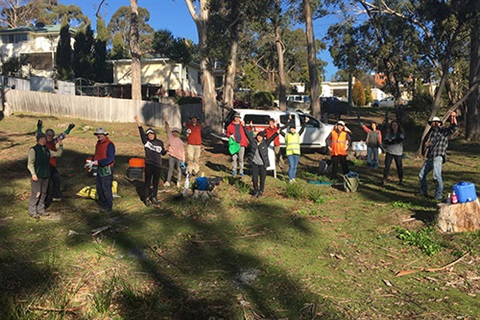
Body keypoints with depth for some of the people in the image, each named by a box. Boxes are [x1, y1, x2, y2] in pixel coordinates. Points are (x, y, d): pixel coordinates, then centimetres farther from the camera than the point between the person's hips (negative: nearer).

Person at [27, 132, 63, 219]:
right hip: (37, 176, -6)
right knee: (36, 193, -5)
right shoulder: (33, 150, -5)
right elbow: (30, 163, -8)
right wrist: (33, 174, -17)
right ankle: (32, 212, 5)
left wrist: (60, 146, 7)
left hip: (46, 175, 6)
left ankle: (40, 210, 22)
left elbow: (58, 154, 21)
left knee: (43, 193, 11)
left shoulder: (47, 150, 12)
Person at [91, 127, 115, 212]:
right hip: (99, 169, 9)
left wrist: (98, 162, -23)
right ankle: (102, 204, 29)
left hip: (106, 170, -9)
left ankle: (108, 207, 7)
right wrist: (92, 161, 5)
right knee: (99, 188, 16)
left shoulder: (109, 144, -15)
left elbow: (110, 158, -22)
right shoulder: (98, 143, 13)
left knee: (106, 189, -3)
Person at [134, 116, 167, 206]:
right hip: (149, 165, -3)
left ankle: (154, 197, 27)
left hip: (158, 165, 3)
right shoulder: (146, 142, -2)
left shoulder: (160, 143, 7)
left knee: (155, 182, 12)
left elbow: (163, 153, 17)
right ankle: (146, 198, 13)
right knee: (147, 182, 3)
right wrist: (137, 122, -30)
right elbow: (141, 132, -16)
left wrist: (166, 149, -5)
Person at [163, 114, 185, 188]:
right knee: (170, 169, 2)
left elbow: (182, 150, 5)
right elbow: (167, 129, -3)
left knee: (179, 170, 4)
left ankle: (178, 182, 13)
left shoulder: (180, 141, 5)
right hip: (172, 156, 0)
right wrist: (165, 121, -12)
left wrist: (183, 159, 1)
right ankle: (168, 181, 5)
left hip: (179, 157, 0)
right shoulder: (170, 137, 5)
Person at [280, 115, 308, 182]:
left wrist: (305, 122, -3)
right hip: (289, 153, -3)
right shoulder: (286, 135, 5)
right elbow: (280, 131, -3)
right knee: (291, 166, -8)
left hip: (297, 152, 3)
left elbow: (302, 129, 6)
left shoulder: (297, 134, 13)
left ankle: (293, 177, 21)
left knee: (295, 166, 9)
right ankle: (290, 179, 0)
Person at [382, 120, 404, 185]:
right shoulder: (389, 133, 8)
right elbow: (385, 141, -4)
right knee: (387, 165, -8)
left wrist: (391, 141, -15)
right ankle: (385, 179, -5)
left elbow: (400, 140, -16)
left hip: (398, 153, -1)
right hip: (389, 152, 1)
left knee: (399, 166, 4)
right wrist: (394, 141, -17)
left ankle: (401, 180, 21)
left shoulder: (401, 133, 2)